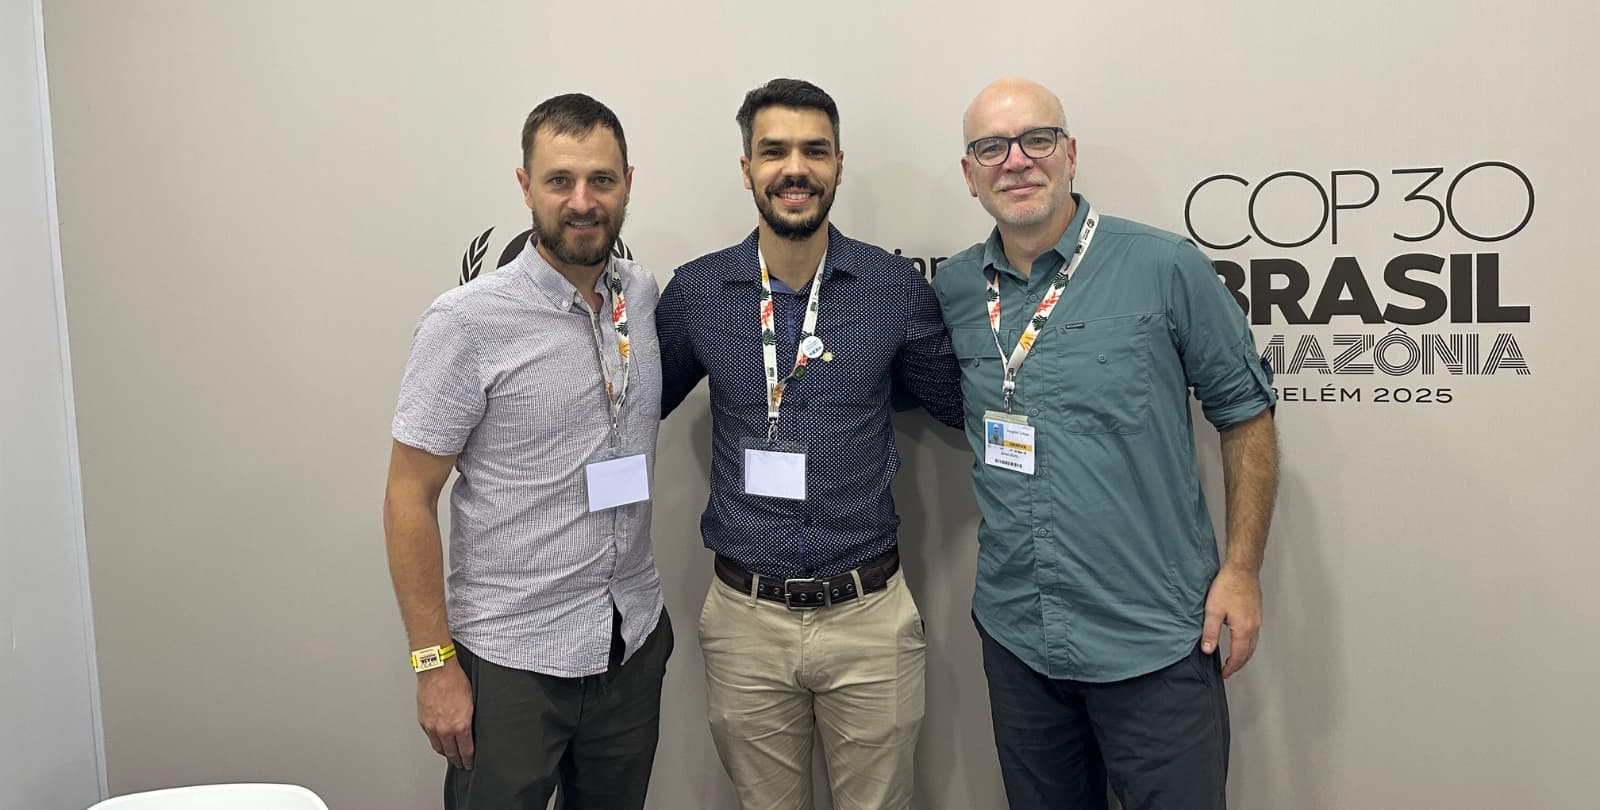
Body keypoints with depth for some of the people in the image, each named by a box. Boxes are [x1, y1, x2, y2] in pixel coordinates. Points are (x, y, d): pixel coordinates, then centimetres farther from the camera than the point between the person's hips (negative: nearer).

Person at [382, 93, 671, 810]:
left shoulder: (644, 294, 2)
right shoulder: (468, 322, -14)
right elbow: (408, 498, -11)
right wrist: (434, 662, -13)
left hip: (634, 643, 5)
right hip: (511, 660, -5)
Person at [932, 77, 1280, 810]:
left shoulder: (1164, 269, -8)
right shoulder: (951, 291, 2)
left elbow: (1245, 414, -2)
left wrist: (1241, 569, -5)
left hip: (1154, 640, -3)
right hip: (1015, 638, 4)